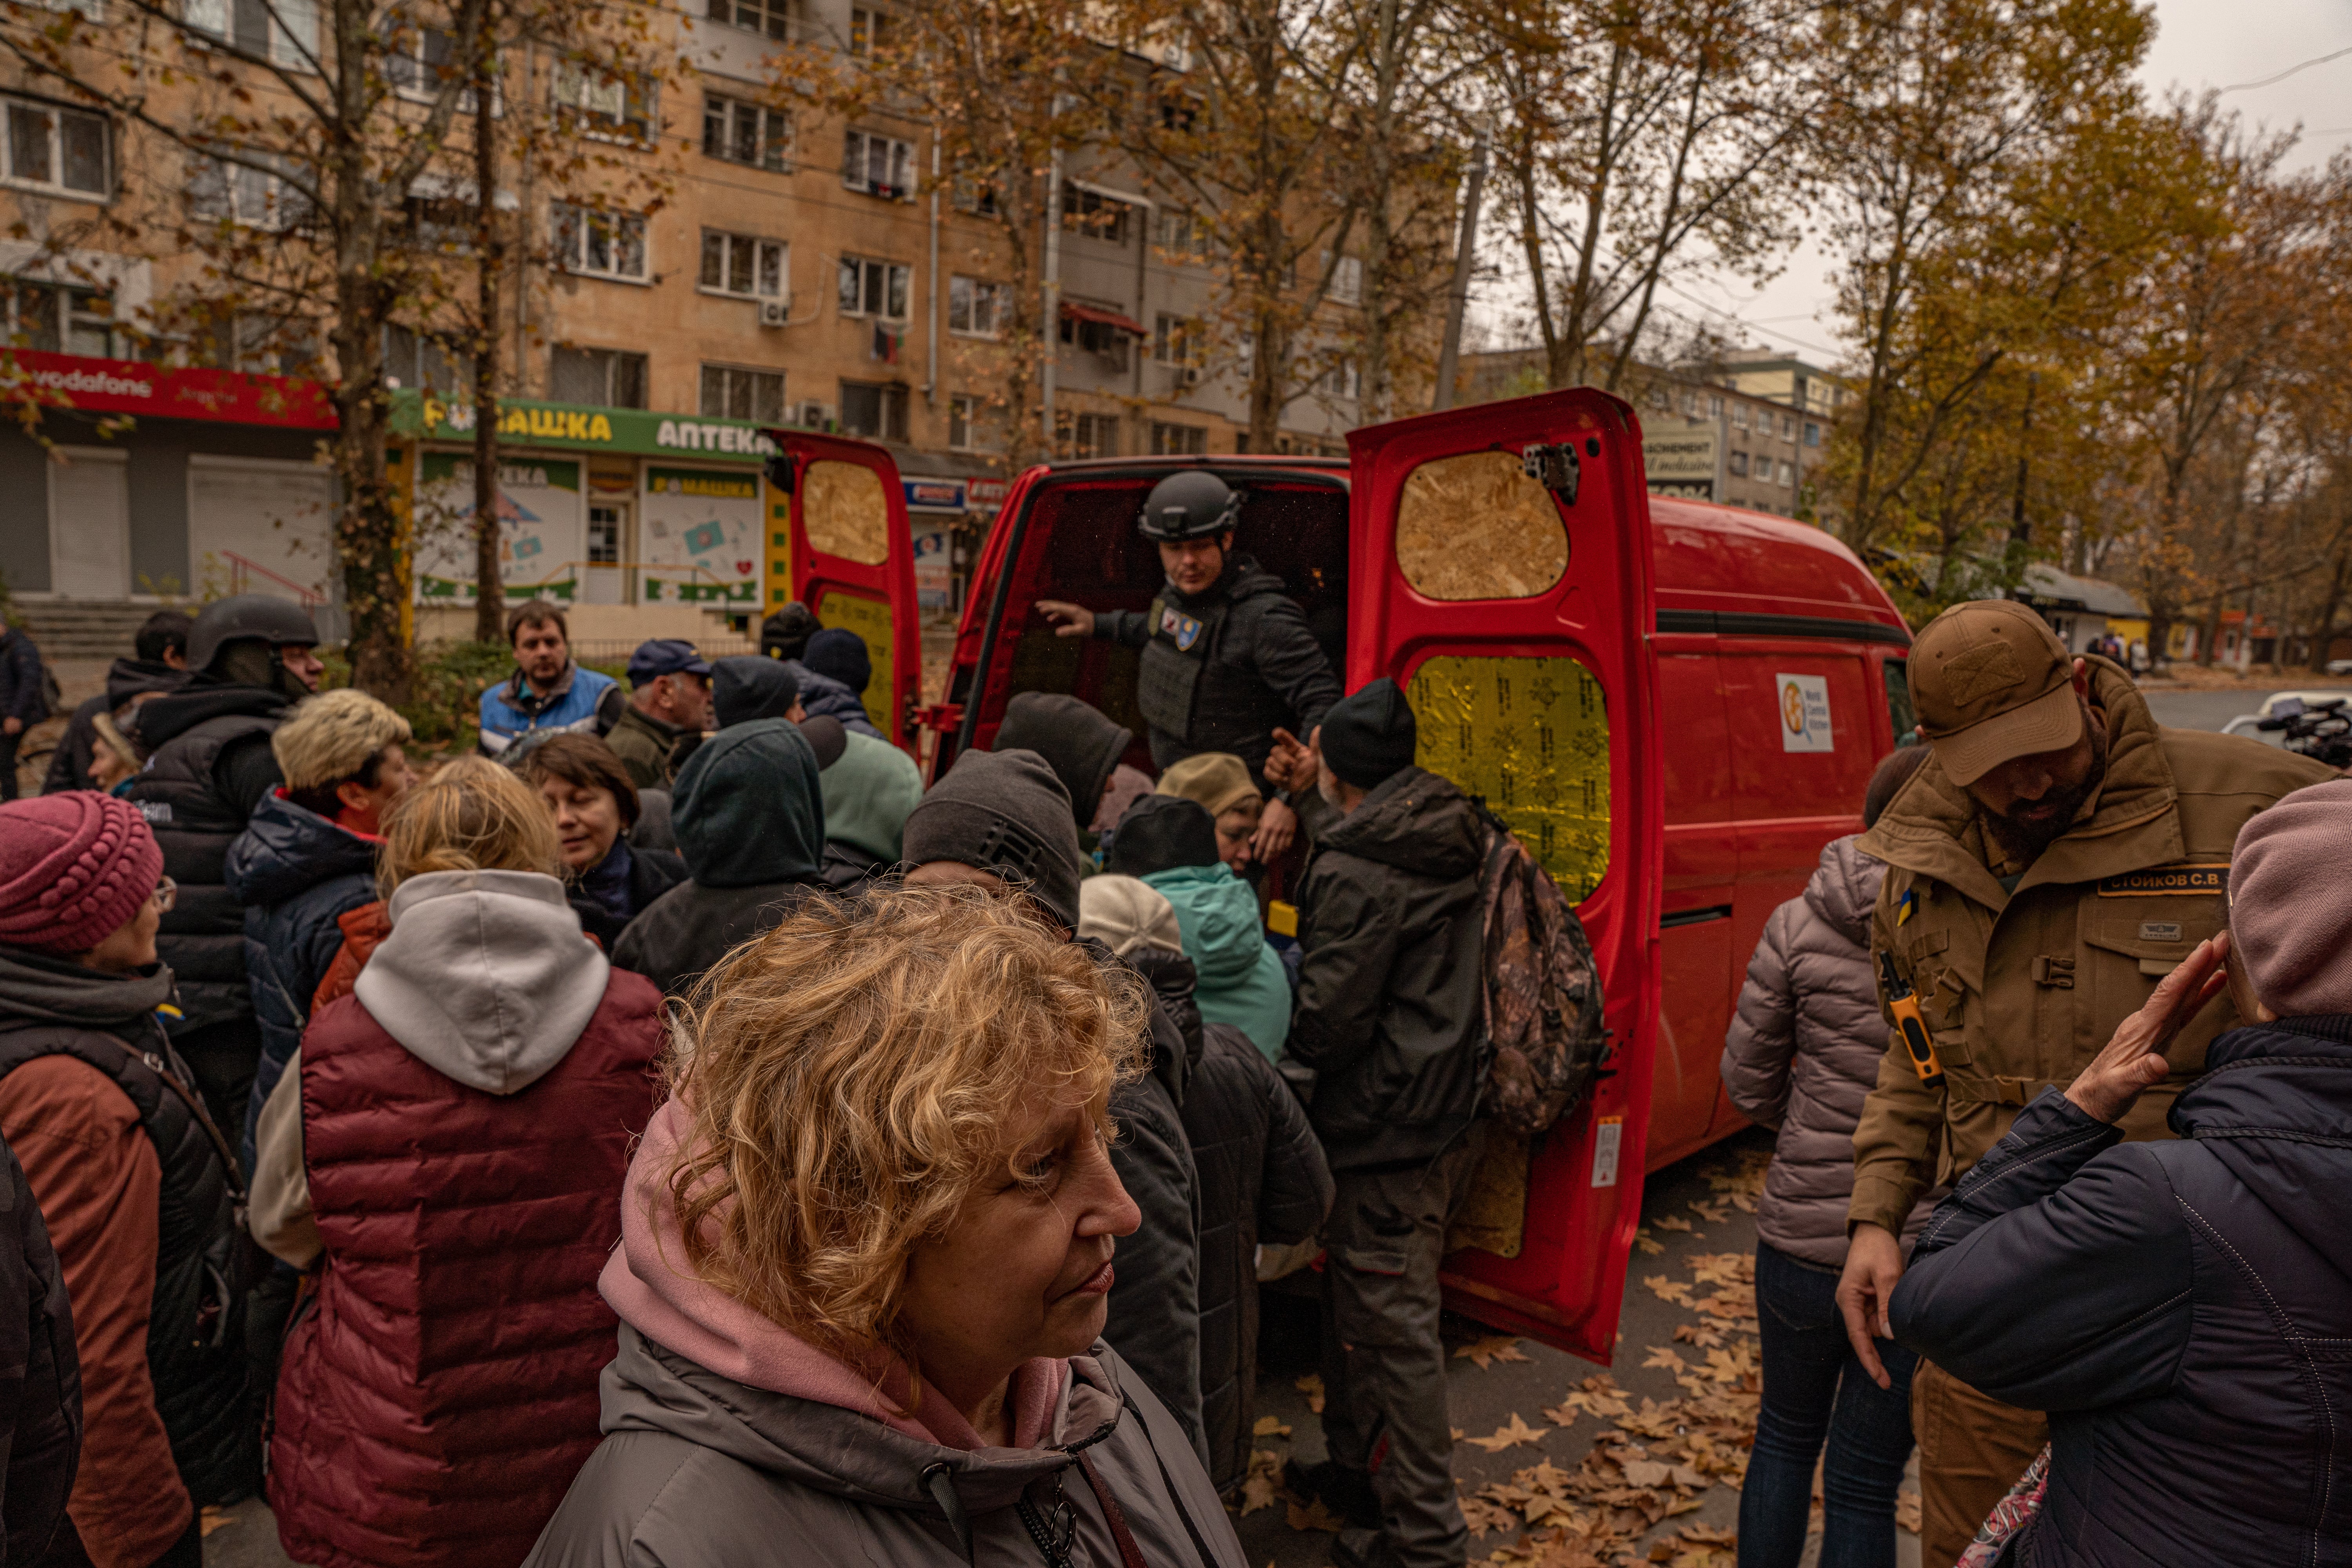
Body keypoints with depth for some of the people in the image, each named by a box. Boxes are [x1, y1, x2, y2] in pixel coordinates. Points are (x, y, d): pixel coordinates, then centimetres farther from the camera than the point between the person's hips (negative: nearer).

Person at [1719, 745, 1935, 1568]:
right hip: (1926, 1245, -1)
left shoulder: (1800, 924, -8)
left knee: (1785, 1434, 26)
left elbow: (1748, 1079, 0)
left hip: (1804, 1233, 1)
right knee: (1864, 1481, 15)